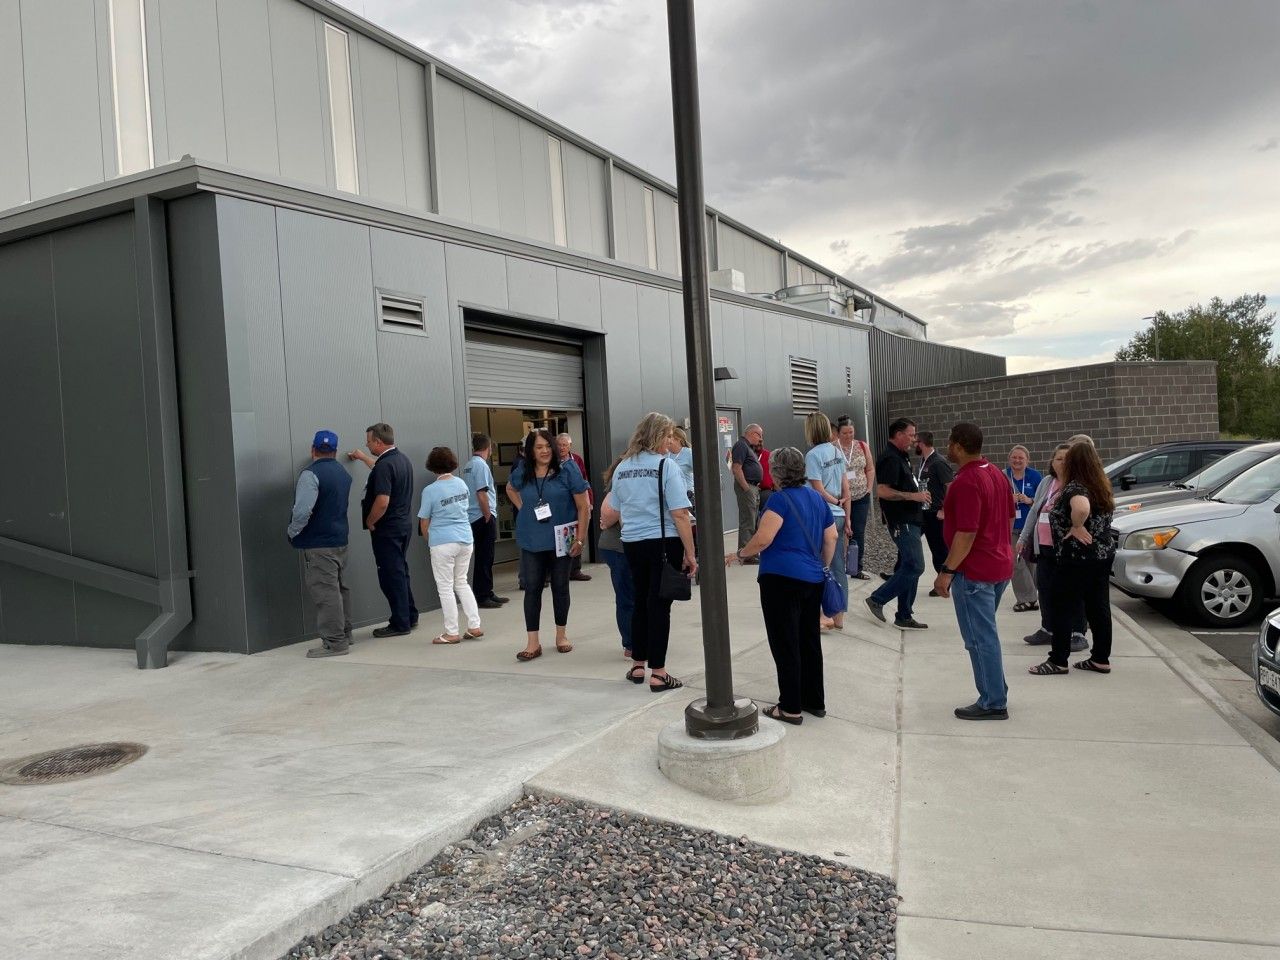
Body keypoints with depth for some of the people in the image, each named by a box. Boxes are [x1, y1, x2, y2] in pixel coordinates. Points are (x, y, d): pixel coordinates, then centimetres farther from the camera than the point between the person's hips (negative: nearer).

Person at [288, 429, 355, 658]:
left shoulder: (311, 474, -15)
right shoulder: (343, 474, 11)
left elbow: (303, 510, -22)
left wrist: (292, 532, -9)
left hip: (318, 544, -9)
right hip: (340, 540, 9)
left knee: (325, 592, -6)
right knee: (340, 588, 17)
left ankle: (334, 642, -4)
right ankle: (344, 634, 26)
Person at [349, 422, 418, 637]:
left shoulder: (384, 465, -21)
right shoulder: (402, 459, 9)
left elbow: (382, 502, -28)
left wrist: (370, 522, -12)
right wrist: (362, 458, 43)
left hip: (387, 529, -9)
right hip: (404, 525, 9)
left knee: (391, 576, 0)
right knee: (401, 572, 19)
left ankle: (400, 624, 6)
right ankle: (410, 617, 26)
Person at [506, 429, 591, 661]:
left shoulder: (567, 470, -9)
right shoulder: (522, 473, 1)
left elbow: (583, 506, -8)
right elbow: (510, 489, 25)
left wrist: (579, 539, -11)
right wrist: (523, 508, 8)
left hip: (560, 539, -2)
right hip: (532, 542, 2)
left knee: (560, 587, 10)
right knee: (532, 588, -1)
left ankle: (561, 635, 26)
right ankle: (533, 642, 3)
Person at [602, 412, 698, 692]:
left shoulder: (622, 468, 8)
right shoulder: (665, 465, -10)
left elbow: (612, 513, 17)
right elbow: (679, 514, -15)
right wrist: (690, 553, -10)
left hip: (632, 543, 5)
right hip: (663, 543, -5)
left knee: (640, 602, 17)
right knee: (659, 605, 0)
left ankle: (637, 666, 25)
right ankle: (657, 674, 6)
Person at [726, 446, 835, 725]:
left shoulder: (781, 498, -11)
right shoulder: (817, 498, 12)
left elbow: (763, 538, -18)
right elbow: (831, 538, 15)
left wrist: (739, 555, -3)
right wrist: (823, 568, 25)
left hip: (782, 578, -8)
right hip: (813, 580, 8)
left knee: (785, 644, 0)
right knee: (810, 641, 16)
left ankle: (791, 708, 4)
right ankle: (815, 701, 24)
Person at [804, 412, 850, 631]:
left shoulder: (813, 455, -12)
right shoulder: (836, 451, 9)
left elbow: (819, 491, -15)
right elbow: (846, 489, 10)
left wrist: (836, 501, 2)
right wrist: (847, 518, 13)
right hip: (839, 516, 7)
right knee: (838, 567, 10)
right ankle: (838, 616, 17)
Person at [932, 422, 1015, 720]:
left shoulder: (966, 483, -21)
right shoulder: (996, 473, 10)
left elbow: (966, 533, -24)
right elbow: (1009, 517, 17)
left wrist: (947, 571, -18)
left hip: (974, 571, -10)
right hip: (1000, 565, 10)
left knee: (980, 639, -1)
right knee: (986, 634, 20)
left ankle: (993, 704, 7)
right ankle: (996, 693, 28)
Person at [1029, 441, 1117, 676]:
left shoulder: (1074, 488, -18)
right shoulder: (1103, 487, 10)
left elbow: (1082, 507, -39)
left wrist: (1076, 527, -24)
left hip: (1077, 558, -8)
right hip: (1104, 554, 9)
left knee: (1063, 608, 0)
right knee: (1099, 608, 12)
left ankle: (1058, 661, 5)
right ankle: (1101, 659, 17)